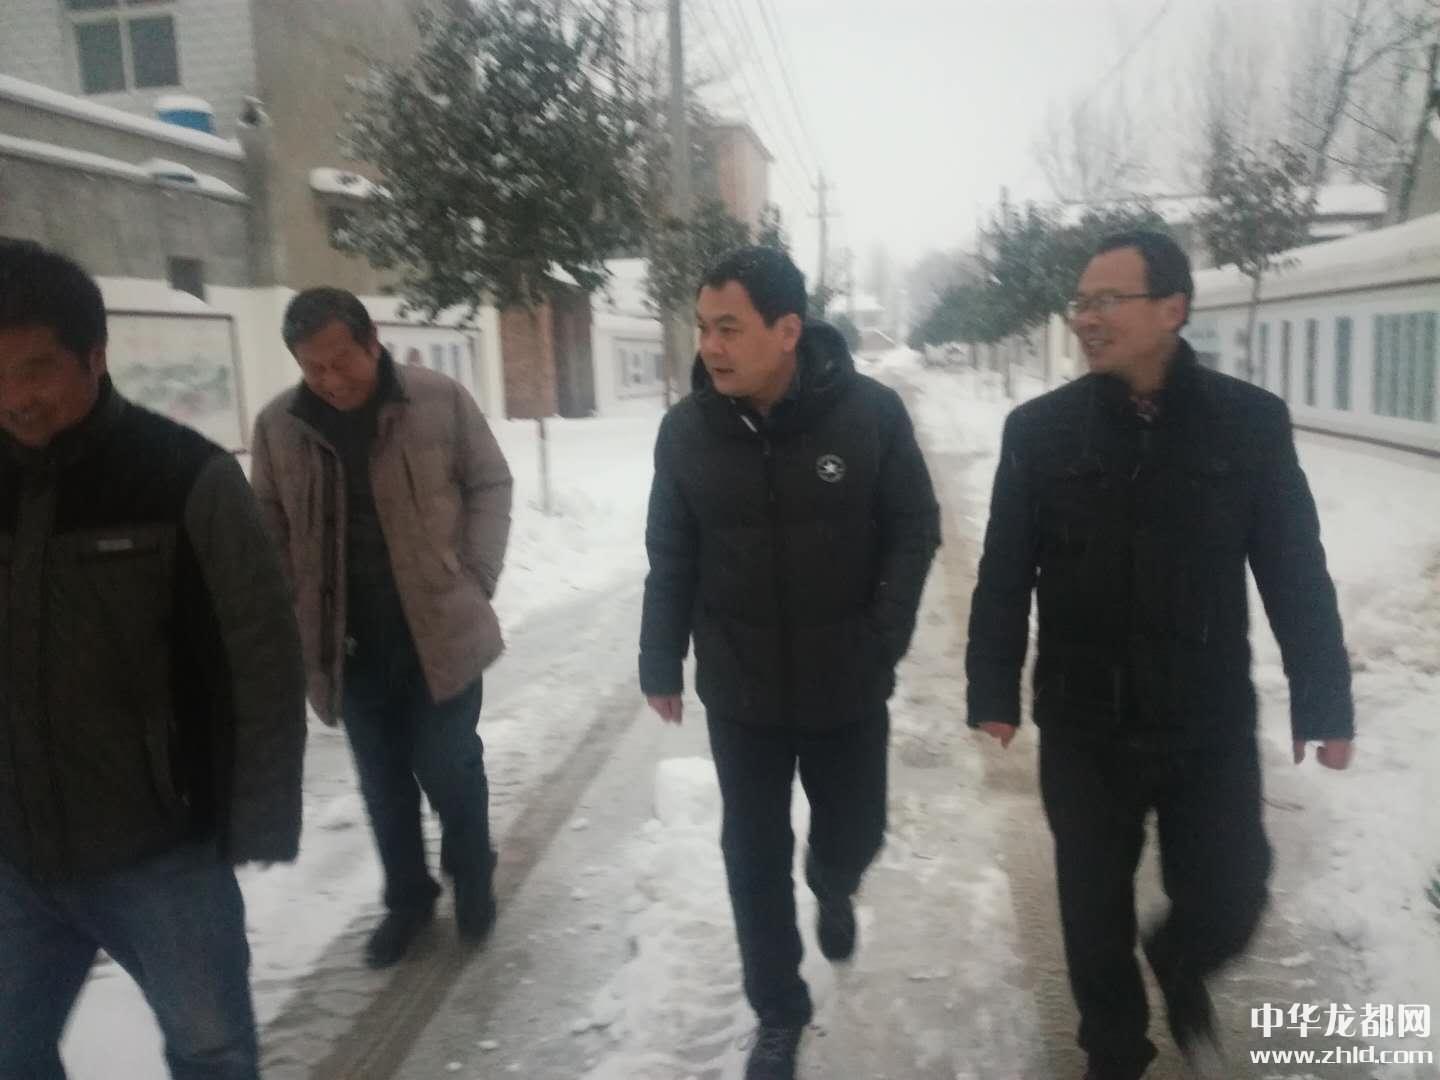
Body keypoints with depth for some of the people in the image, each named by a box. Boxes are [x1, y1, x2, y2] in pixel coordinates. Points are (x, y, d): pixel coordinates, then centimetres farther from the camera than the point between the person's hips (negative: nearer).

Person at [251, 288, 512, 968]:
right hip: (346, 641, 2)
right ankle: (406, 898, 34)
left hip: (440, 630, -2)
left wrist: (475, 580, -7)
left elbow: (490, 485, 1)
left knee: (447, 768, 7)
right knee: (383, 782, 13)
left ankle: (473, 883, 33)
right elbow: (270, 529, 7)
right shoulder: (277, 426, -1)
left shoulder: (440, 400, -7)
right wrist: (301, 615, -2)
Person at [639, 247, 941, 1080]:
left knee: (855, 831, 17)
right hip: (740, 691, 1)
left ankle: (832, 888, 54)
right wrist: (662, 664, 5)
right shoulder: (687, 429, -8)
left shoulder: (870, 411, -13)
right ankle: (779, 1013, 31)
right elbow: (672, 560, 2)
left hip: (849, 688, 0)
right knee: (755, 856, 10)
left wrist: (883, 641, -10)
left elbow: (915, 532, -3)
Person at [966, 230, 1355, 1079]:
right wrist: (994, 691, -4)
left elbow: (1296, 573, 0)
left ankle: (1180, 972, 46)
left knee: (1229, 902, 11)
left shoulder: (1251, 421, -5)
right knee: (1095, 908, 12)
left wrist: (1325, 703, 0)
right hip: (1083, 727, 0)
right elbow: (1004, 575, -1)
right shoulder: (1040, 429, -5)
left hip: (1211, 725, 0)